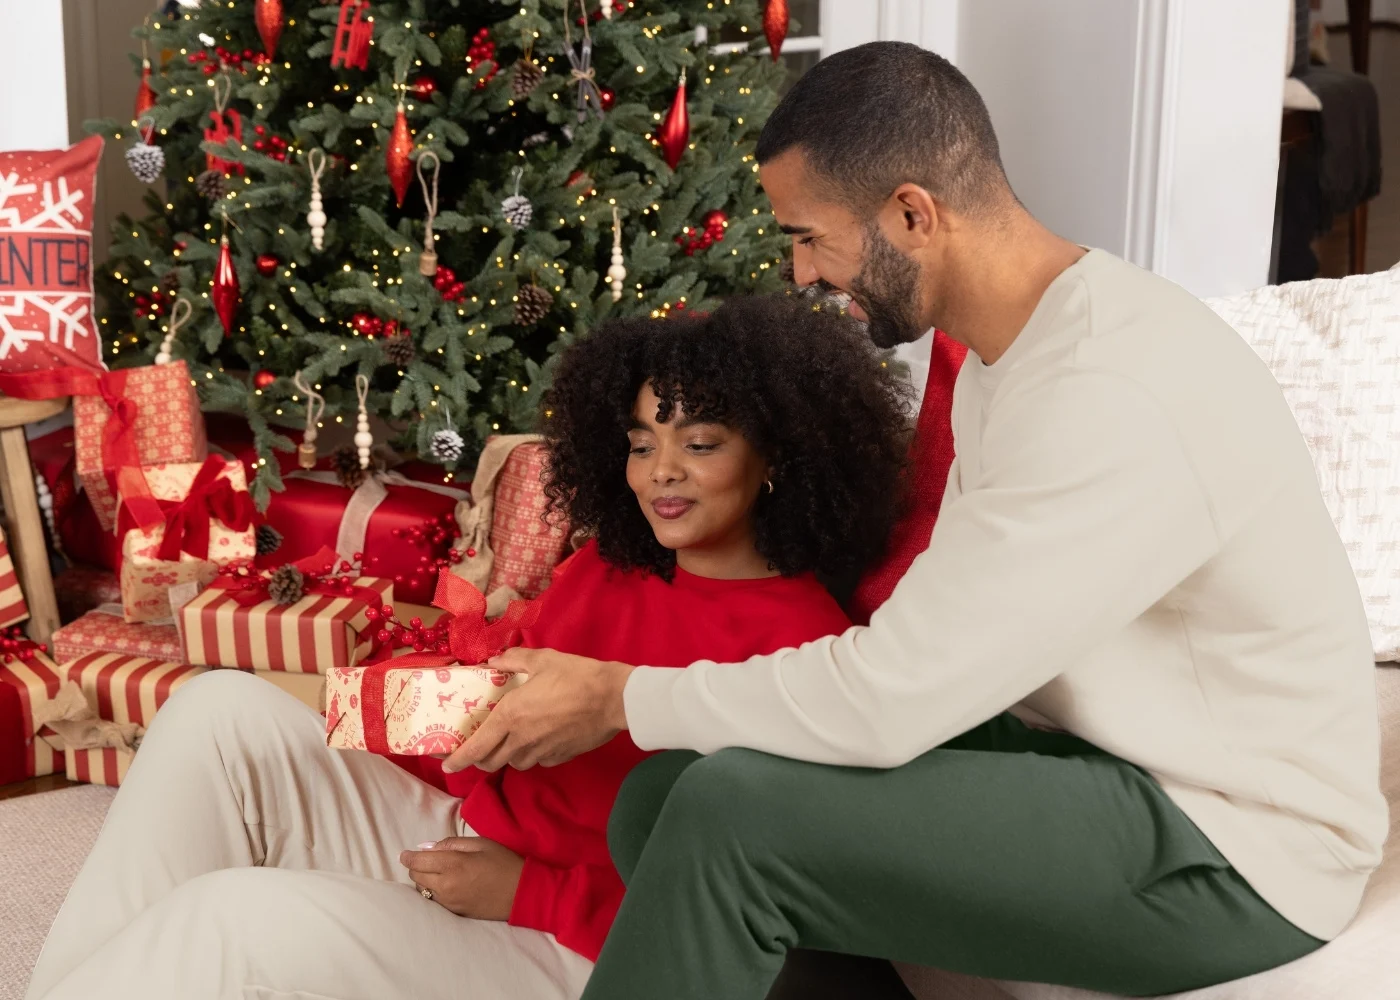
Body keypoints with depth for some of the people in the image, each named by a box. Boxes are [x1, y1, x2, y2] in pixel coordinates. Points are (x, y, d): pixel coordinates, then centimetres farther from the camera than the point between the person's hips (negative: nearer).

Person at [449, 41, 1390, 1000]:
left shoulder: (1114, 399, -26)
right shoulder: (1013, 343, 6)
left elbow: (884, 698, -26)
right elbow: (940, 635, 11)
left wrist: (621, 697, -13)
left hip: (1229, 849, -8)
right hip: (1088, 749, 9)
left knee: (733, 814, -24)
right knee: (665, 792, -6)